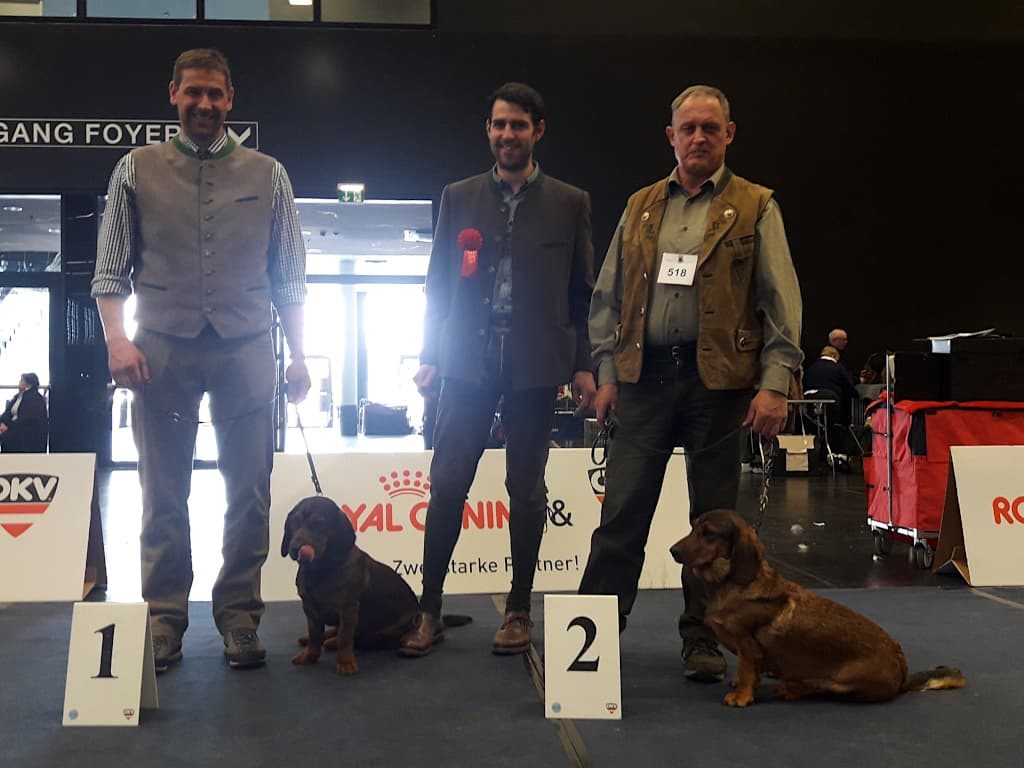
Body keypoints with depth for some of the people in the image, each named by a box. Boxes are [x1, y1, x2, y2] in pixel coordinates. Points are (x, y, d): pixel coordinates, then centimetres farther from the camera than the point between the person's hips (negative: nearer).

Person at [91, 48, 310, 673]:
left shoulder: (267, 175, 10)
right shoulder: (138, 170, 9)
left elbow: (290, 277, 9)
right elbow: (111, 269, 6)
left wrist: (298, 355, 3)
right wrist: (118, 339, -8)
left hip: (245, 350, 1)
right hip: (162, 351, 0)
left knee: (250, 494, 2)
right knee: (164, 495, 5)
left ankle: (239, 617, 12)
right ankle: (164, 619, 14)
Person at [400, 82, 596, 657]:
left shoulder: (570, 204, 6)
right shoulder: (458, 198, 9)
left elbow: (582, 291, 6)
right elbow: (438, 282, 10)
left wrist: (583, 364, 0)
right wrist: (430, 356, 3)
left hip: (535, 366, -1)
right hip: (468, 361, 1)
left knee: (527, 489, 6)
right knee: (447, 484, -1)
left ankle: (519, 610, 18)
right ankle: (430, 610, 9)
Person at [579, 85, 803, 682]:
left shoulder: (755, 208, 5)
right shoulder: (642, 207, 14)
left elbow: (782, 299, -1)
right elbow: (608, 296, 14)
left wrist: (775, 382, -10)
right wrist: (607, 371, 6)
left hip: (718, 379, -2)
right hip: (644, 375, 2)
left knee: (714, 515, 6)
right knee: (622, 510, 1)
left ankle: (703, 639, 17)